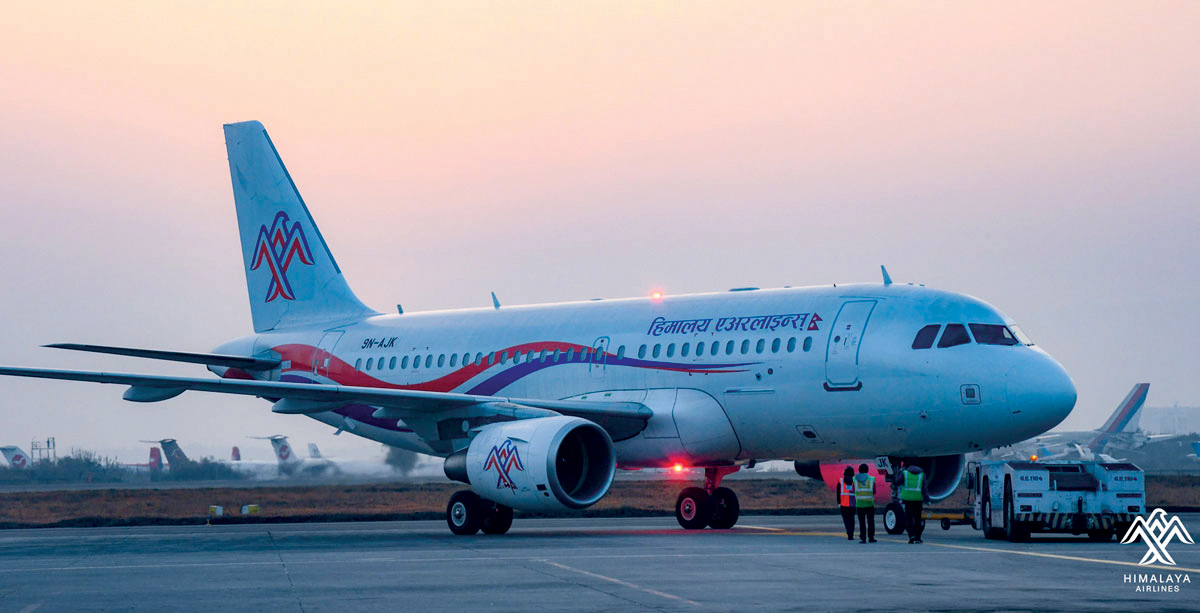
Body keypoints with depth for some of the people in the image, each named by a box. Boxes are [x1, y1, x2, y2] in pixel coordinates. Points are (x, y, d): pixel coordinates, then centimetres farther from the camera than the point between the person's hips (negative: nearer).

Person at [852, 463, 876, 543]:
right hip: (869, 503, 0)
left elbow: (854, 490, 9)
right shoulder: (871, 479, 1)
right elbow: (874, 491, 6)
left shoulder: (855, 479, 1)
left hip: (859, 503, 0)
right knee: (870, 521, 11)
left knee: (862, 521, 1)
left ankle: (863, 538, -5)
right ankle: (871, 537, 9)